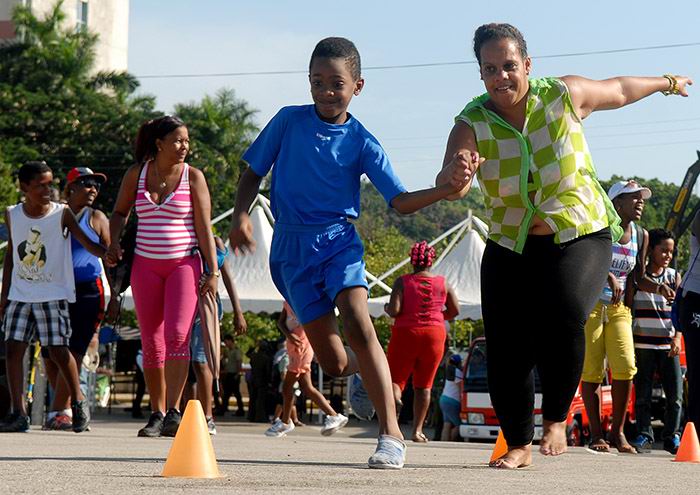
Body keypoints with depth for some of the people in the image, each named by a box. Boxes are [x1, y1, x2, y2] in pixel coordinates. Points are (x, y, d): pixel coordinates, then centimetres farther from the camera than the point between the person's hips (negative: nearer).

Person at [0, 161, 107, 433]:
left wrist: (108, 254, -32)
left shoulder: (62, 214, -6)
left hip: (53, 294, -4)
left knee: (58, 350, -7)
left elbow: (87, 243, -11)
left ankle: (78, 402, 13)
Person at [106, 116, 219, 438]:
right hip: (146, 265, 3)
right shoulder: (136, 174, 4)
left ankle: (173, 412, -21)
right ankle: (156, 414, 11)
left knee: (177, 334, -19)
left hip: (185, 263, -2)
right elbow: (120, 211, 17)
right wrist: (114, 242, -1)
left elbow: (204, 226, -1)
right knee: (151, 343, 4)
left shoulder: (193, 176, -1)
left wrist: (212, 271, -6)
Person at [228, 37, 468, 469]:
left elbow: (400, 201, -5)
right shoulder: (288, 122, 3)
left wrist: (444, 191, -23)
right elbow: (254, 172, 11)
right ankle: (379, 375, 37)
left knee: (358, 324, -26)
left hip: (338, 239, -1)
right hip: (291, 248, 1)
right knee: (335, 362, 0)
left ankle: (391, 434, -26)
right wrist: (241, 214, -8)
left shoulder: (362, 143, -1)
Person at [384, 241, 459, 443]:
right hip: (434, 335, 2)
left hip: (406, 333, -2)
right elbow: (454, 311, 6)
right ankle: (417, 430, 3)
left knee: (396, 377, 6)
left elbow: (394, 310, -14)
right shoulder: (443, 283, 3)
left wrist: (387, 309, 8)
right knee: (423, 385, 8)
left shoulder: (402, 282, -6)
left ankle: (394, 396, -29)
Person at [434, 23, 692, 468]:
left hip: (582, 236, -2)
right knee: (506, 352, -3)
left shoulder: (565, 95, -10)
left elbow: (619, 90, 11)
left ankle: (557, 419, -9)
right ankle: (519, 445, 20)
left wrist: (667, 83, 27)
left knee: (563, 314, -30)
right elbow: (449, 182, -28)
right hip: (510, 247, 2)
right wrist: (457, 174, -52)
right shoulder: (472, 124, -11)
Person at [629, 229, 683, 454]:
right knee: (642, 393, -1)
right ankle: (644, 435, 6)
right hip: (642, 344, -2)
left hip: (668, 345, 2)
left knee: (675, 394, -3)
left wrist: (677, 338, -6)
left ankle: (672, 436, 6)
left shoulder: (674, 277, 11)